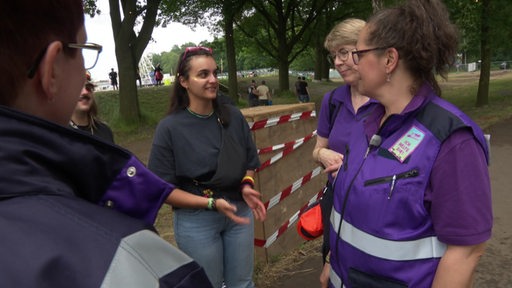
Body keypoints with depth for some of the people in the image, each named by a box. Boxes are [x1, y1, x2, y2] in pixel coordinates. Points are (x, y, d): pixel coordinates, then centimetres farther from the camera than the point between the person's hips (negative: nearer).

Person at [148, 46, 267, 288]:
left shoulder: (233, 117, -4)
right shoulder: (170, 127, -14)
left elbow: (249, 162, 8)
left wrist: (247, 186, -13)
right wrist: (211, 203, -22)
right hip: (195, 220, -3)